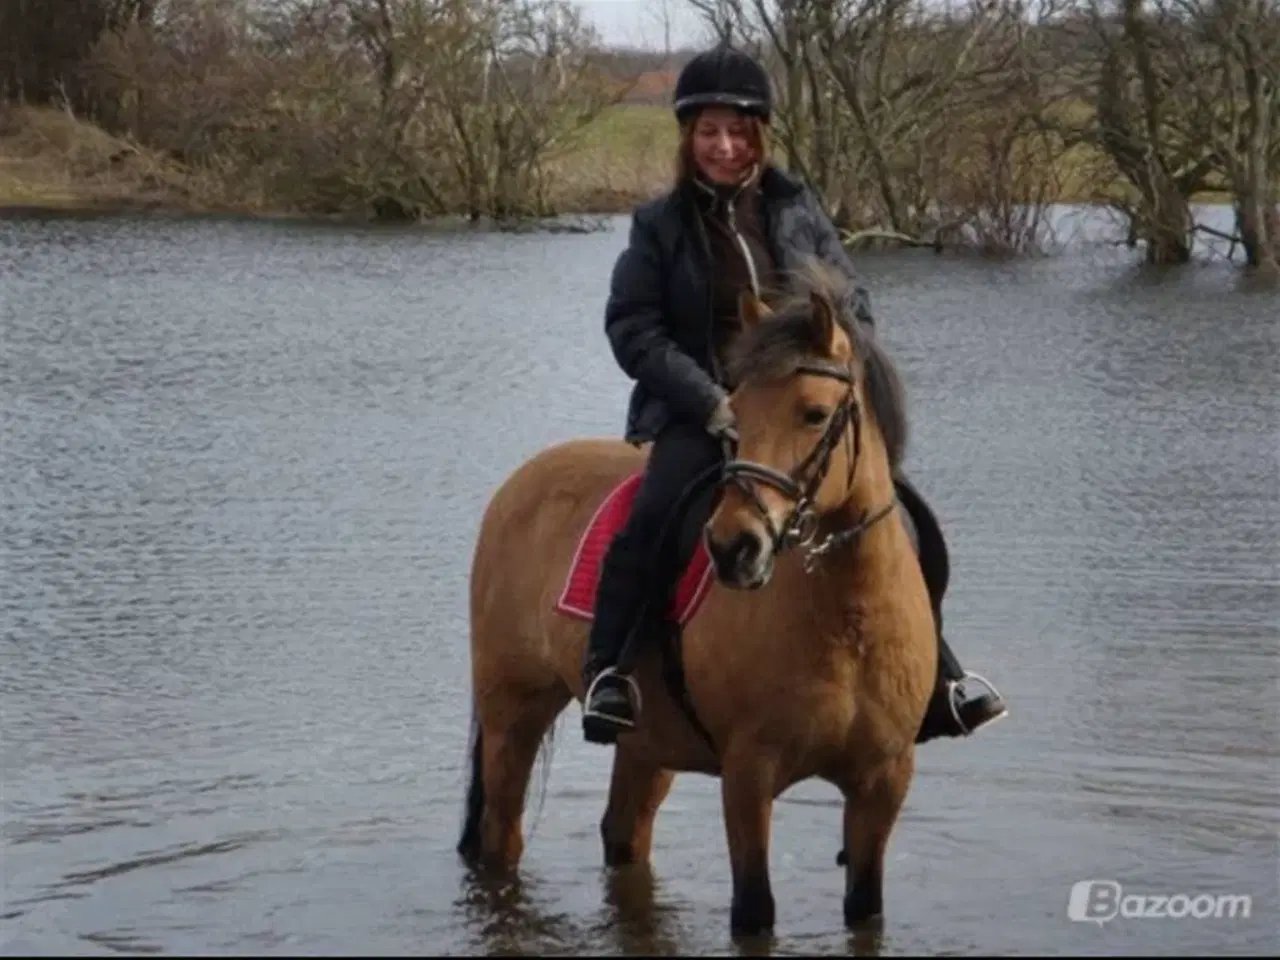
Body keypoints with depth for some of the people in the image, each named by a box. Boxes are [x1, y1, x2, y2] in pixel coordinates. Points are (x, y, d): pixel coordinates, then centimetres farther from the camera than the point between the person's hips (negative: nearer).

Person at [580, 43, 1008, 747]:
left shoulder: (798, 211, 8)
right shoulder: (660, 225, 1)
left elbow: (853, 307, 10)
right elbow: (634, 329, -5)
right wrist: (714, 403, -16)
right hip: (696, 413, -3)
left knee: (909, 520, -5)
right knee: (656, 513, -32)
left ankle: (933, 674, 10)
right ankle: (606, 669, -22)